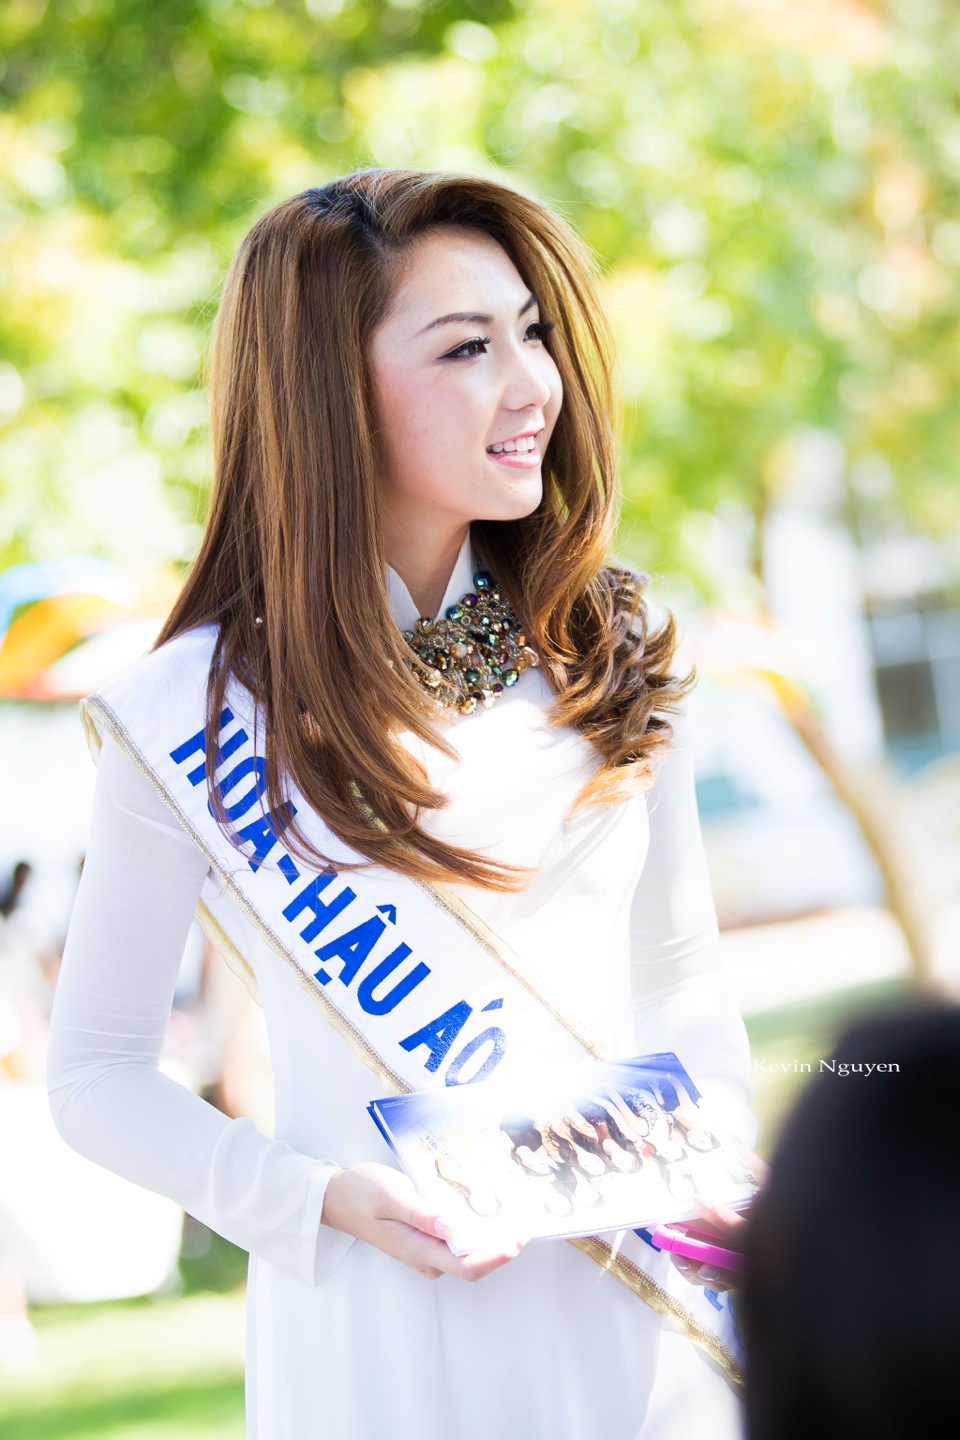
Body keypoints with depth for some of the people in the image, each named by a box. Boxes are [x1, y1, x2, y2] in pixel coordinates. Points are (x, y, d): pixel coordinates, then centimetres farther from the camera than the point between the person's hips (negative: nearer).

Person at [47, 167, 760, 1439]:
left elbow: (678, 975, 11)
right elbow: (96, 1075, -3)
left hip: (642, 1304, 4)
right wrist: (320, 1198, -17)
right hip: (389, 1325, -3)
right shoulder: (192, 711, -10)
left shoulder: (610, 652, 1)